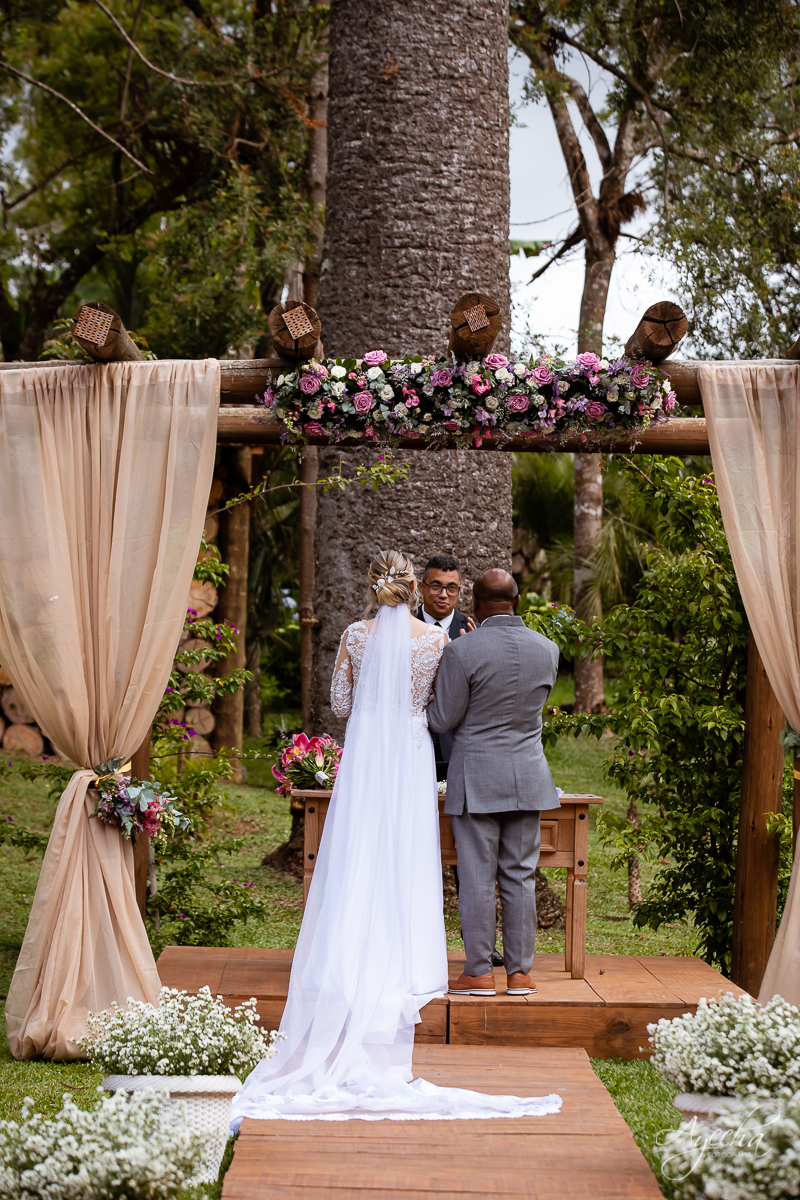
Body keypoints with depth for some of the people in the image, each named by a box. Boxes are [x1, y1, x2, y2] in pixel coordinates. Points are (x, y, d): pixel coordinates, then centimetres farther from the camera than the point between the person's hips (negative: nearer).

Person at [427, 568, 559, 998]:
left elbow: (444, 720, -8)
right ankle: (520, 971, 13)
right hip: (528, 775, 4)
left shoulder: (461, 650, -13)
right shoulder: (547, 649, 1)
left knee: (477, 877, 2)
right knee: (520, 876, 9)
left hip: (476, 776, -4)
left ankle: (479, 972, 7)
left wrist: (427, 704, 14)